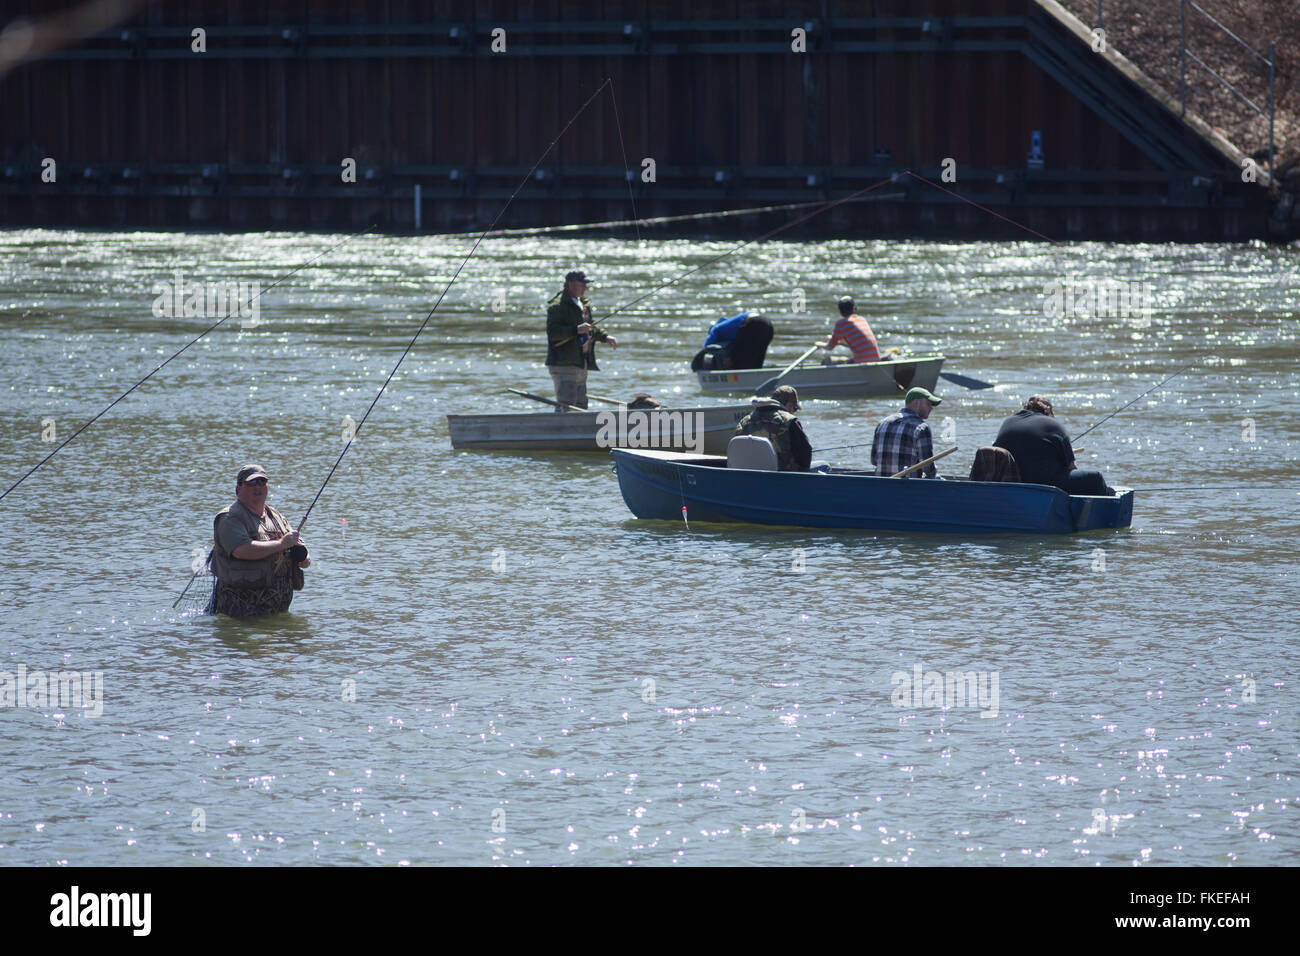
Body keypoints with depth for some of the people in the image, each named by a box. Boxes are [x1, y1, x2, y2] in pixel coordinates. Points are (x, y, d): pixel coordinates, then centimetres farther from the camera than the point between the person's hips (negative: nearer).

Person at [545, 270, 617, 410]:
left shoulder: (583, 304, 19)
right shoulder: (558, 305, -12)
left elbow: (591, 330, 33)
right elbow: (552, 332, -23)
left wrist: (605, 337, 16)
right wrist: (577, 330, -30)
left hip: (580, 365, 10)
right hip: (564, 365, -10)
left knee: (581, 406, 12)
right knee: (566, 405, -17)